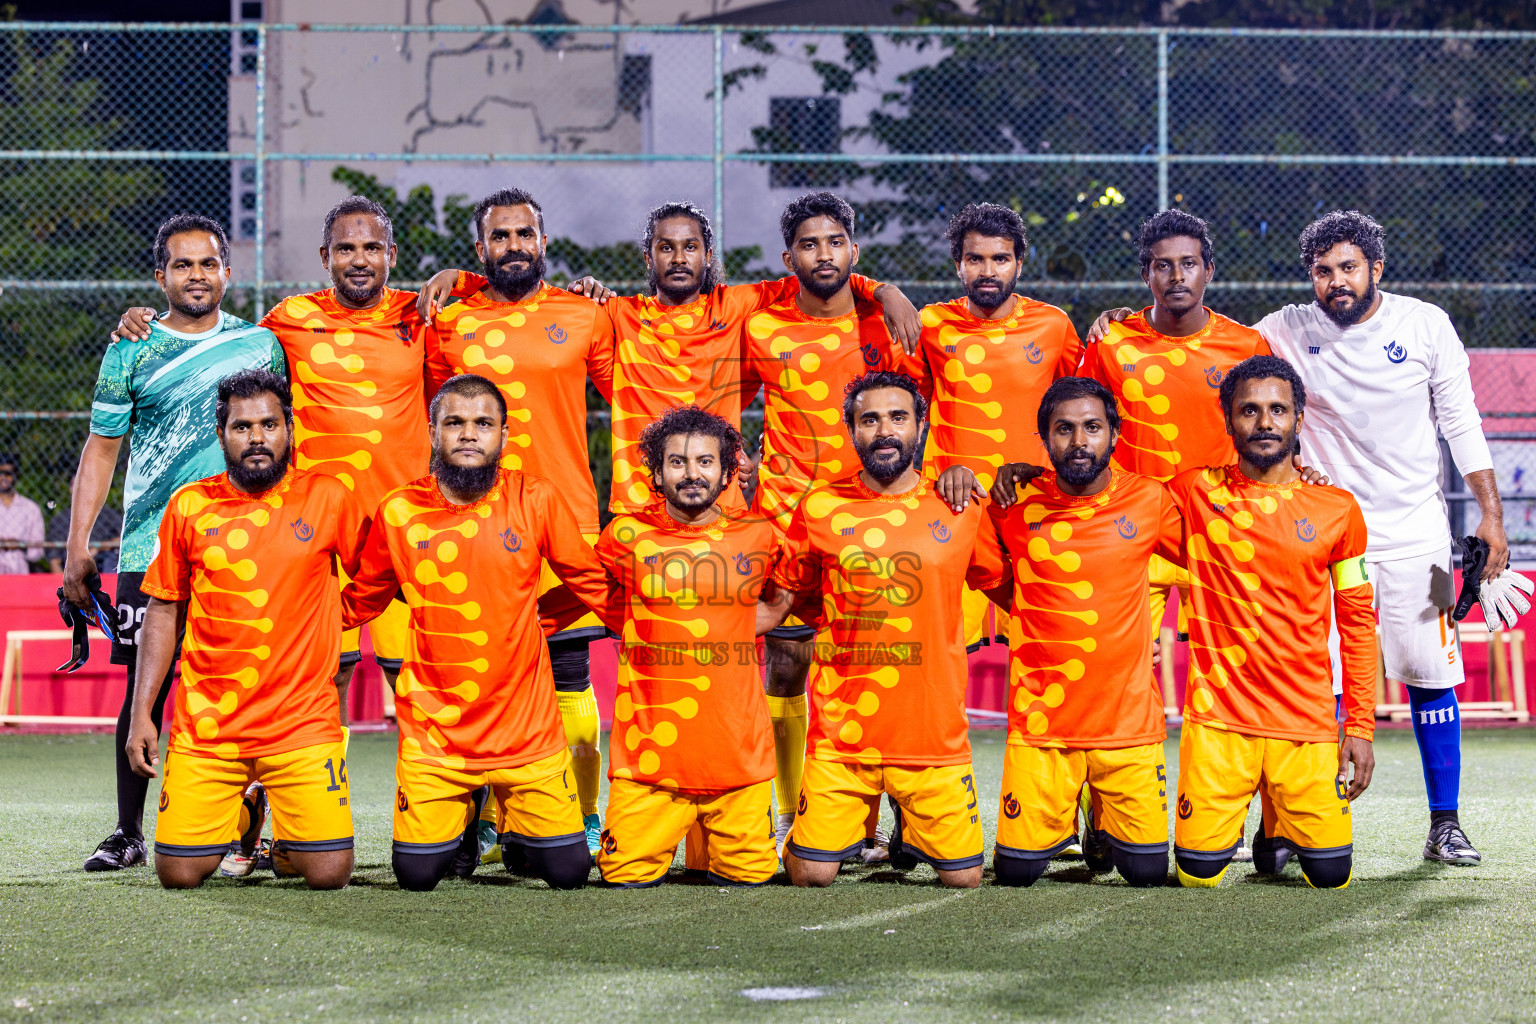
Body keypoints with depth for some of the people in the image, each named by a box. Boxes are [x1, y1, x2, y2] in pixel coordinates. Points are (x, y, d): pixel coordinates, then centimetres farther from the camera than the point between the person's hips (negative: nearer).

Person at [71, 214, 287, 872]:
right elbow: (101, 450, 8)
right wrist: (78, 544, 2)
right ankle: (128, 833, 9)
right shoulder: (131, 352, 6)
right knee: (144, 687, 0)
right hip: (150, 547, -1)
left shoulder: (261, 344, 10)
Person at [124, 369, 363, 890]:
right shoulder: (189, 506, 3)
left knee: (329, 873, -10)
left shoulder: (327, 498, 0)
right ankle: (243, 817, 29)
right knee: (178, 873, -4)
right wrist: (141, 714, 4)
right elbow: (163, 612, 8)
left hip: (303, 723, -1)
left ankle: (284, 827, 26)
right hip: (204, 725, 1)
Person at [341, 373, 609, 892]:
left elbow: (593, 583, 8)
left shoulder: (536, 501, -4)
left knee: (568, 871, -3)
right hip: (433, 732, 0)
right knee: (417, 874, -2)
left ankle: (515, 826, 31)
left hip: (527, 728, 0)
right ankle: (467, 812, 31)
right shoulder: (397, 513, -3)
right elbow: (357, 603, 13)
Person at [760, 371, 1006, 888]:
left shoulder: (959, 510, 3)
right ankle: (856, 821, 30)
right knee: (811, 875, -4)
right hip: (841, 727, 0)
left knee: (963, 878, 0)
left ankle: (910, 831, 33)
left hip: (935, 727, 1)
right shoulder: (820, 509, 2)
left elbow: (1010, 591, 15)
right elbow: (778, 602, 10)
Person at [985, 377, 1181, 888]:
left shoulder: (1148, 500, -1)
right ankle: (1063, 817, 31)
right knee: (1016, 872, -2)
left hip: (1129, 719, 1)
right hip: (1040, 723, -1)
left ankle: (1104, 820, 32)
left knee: (1147, 872, -1)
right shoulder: (1014, 504, -3)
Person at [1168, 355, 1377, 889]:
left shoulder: (1338, 509, 4)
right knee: (1198, 873, -7)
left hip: (1308, 724, 1)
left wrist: (1360, 725, 3)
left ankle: (1277, 826, 29)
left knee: (1330, 875, -5)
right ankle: (1232, 818, 28)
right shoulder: (1194, 494, 0)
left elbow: (1356, 620, 8)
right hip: (1217, 719, -1)